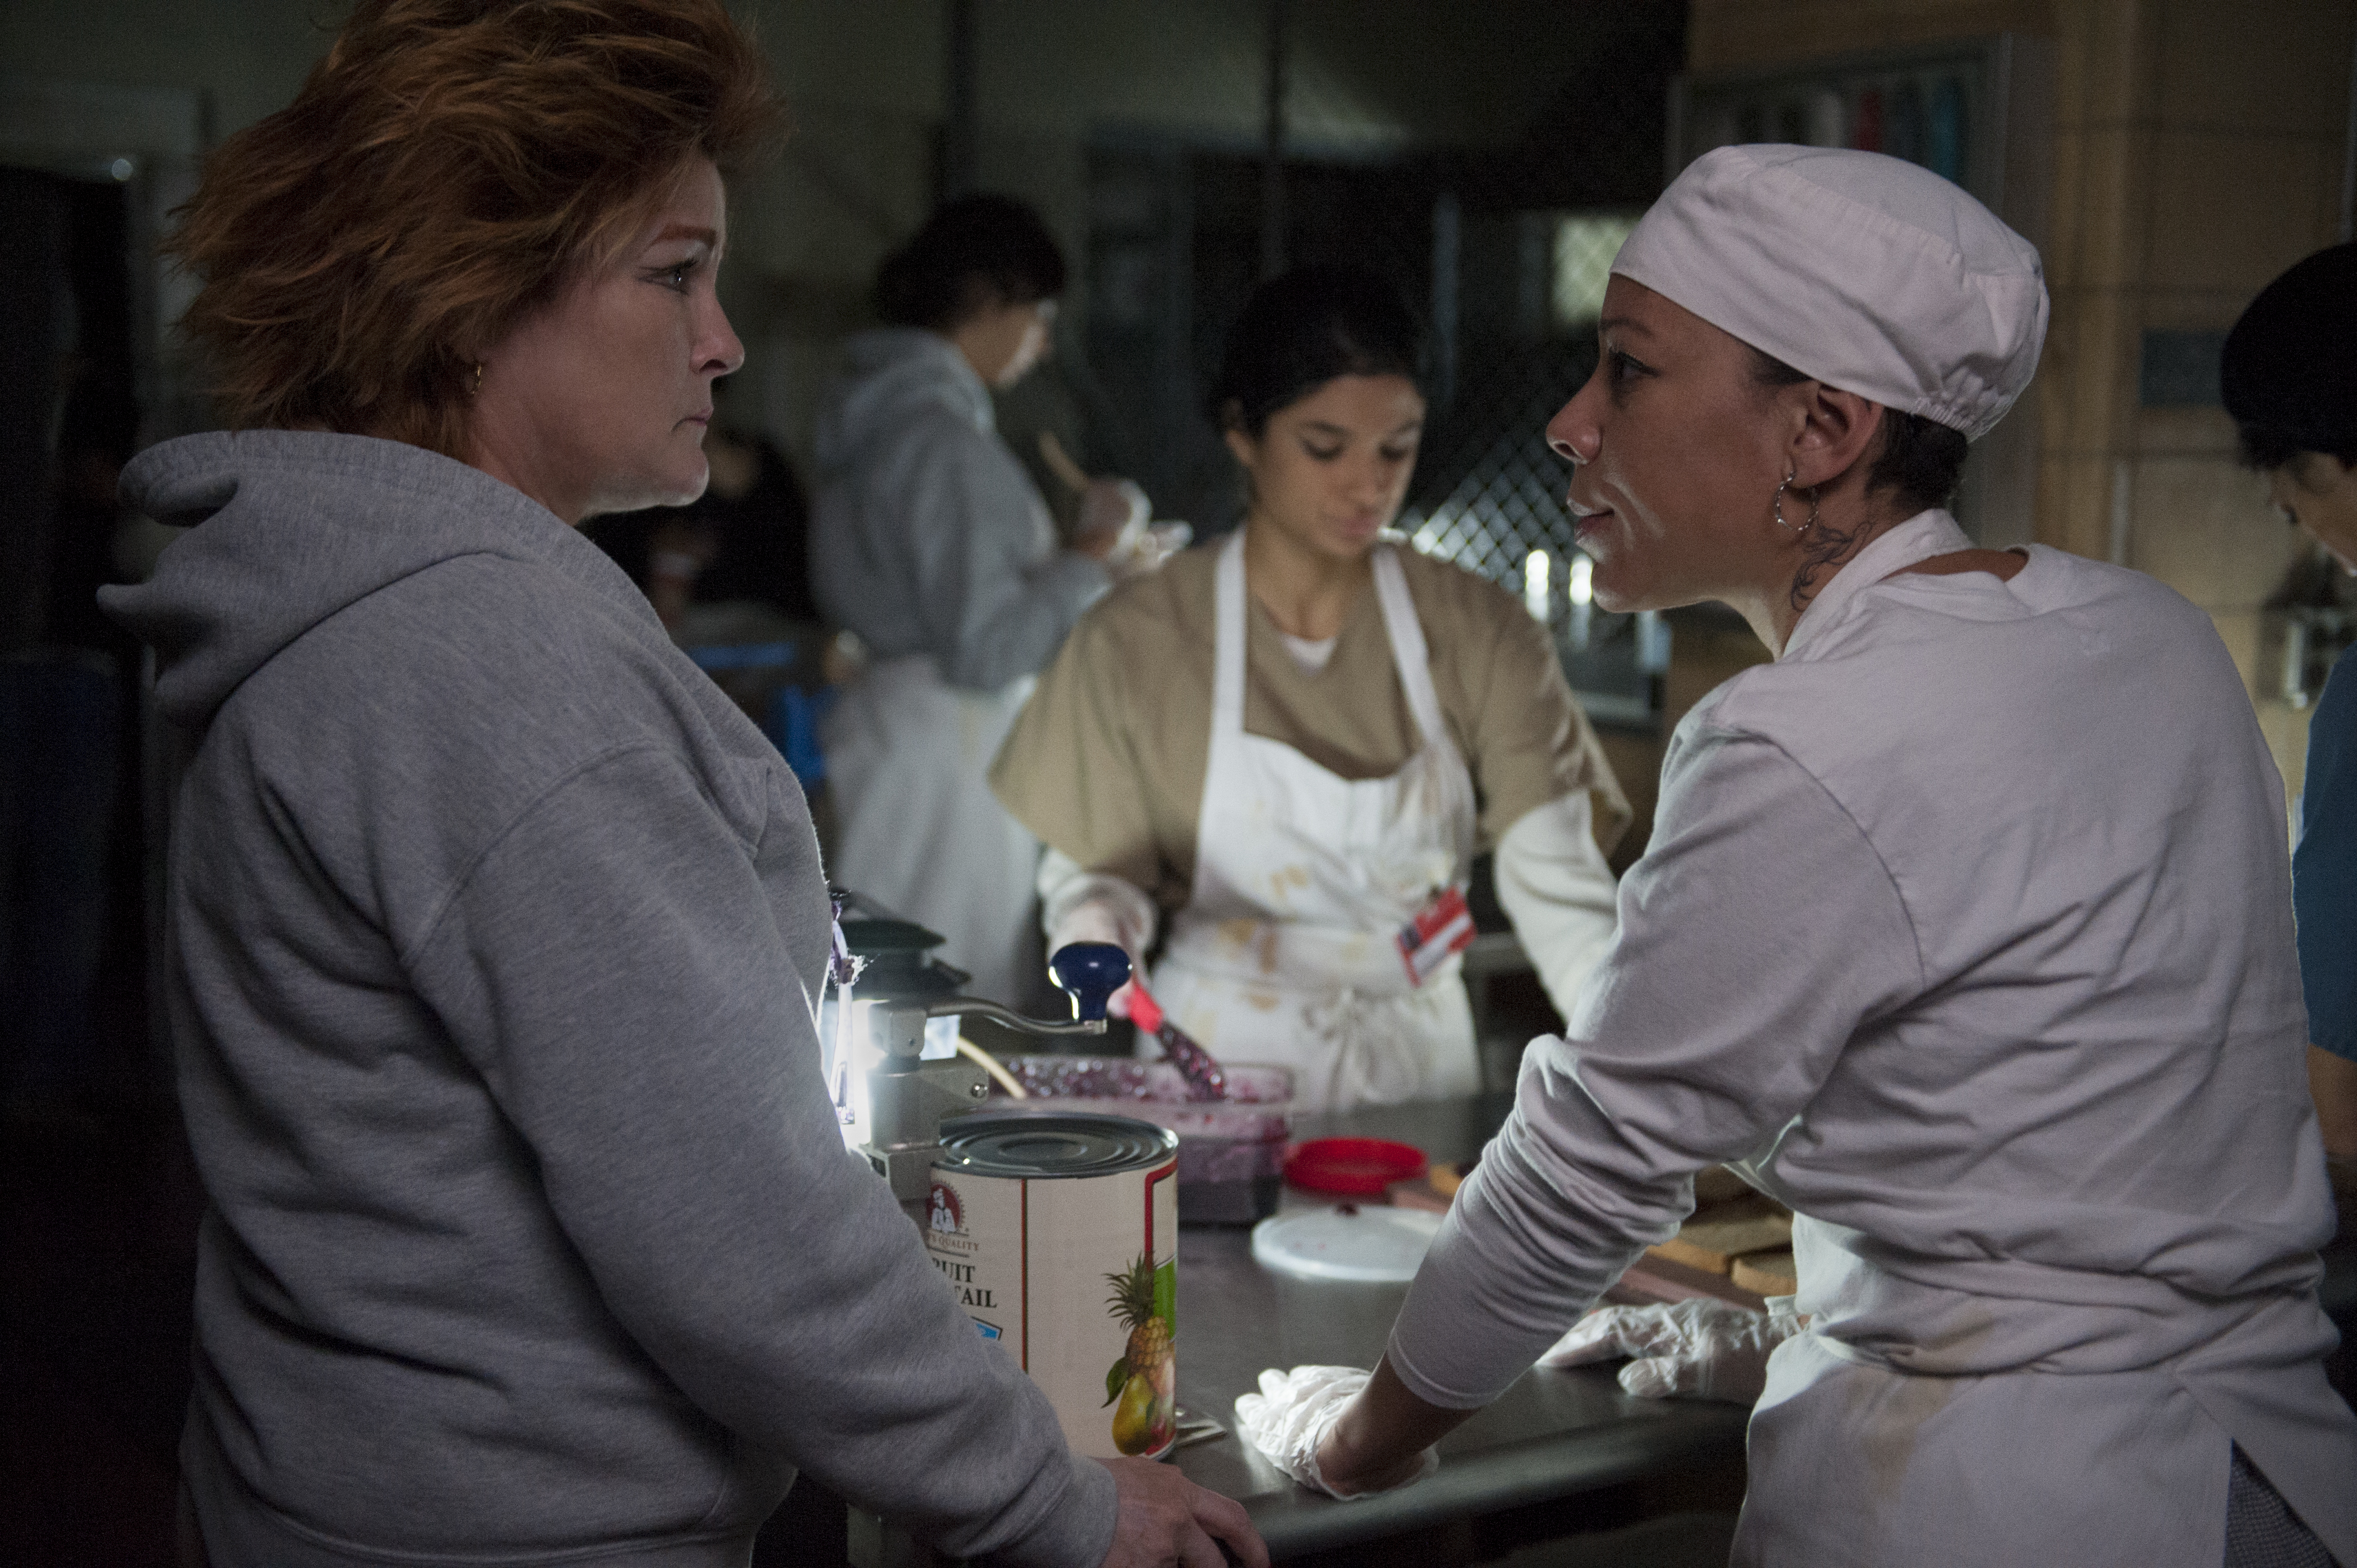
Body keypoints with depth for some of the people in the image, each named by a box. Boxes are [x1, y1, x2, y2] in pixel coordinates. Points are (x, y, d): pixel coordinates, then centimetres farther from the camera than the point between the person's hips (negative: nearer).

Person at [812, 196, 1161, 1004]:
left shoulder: (881, 409, 12)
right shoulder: (942, 436, -19)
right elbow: (984, 649, -21)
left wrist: (1080, 557, 15)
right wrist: (1092, 555, -10)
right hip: (946, 748, -10)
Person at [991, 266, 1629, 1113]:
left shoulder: (1477, 634, -1)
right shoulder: (1139, 642, -3)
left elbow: (1559, 882, -8)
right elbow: (1089, 870, 5)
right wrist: (1099, 927, -19)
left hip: (1417, 1057, 1)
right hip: (1217, 1059, -1)